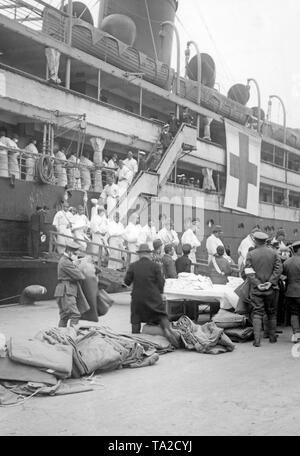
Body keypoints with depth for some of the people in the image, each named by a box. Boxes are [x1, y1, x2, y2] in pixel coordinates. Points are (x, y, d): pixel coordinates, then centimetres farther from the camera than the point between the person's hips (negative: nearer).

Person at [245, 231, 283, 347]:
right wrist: (271, 282, -9)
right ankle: (272, 337, 25)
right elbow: (278, 268, -6)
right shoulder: (273, 253, 2)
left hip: (256, 289, -2)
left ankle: (257, 339, -9)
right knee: (271, 312, 16)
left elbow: (248, 272, -11)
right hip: (271, 289, 2)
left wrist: (257, 284, -12)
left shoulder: (251, 254, -4)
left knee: (257, 313, 0)